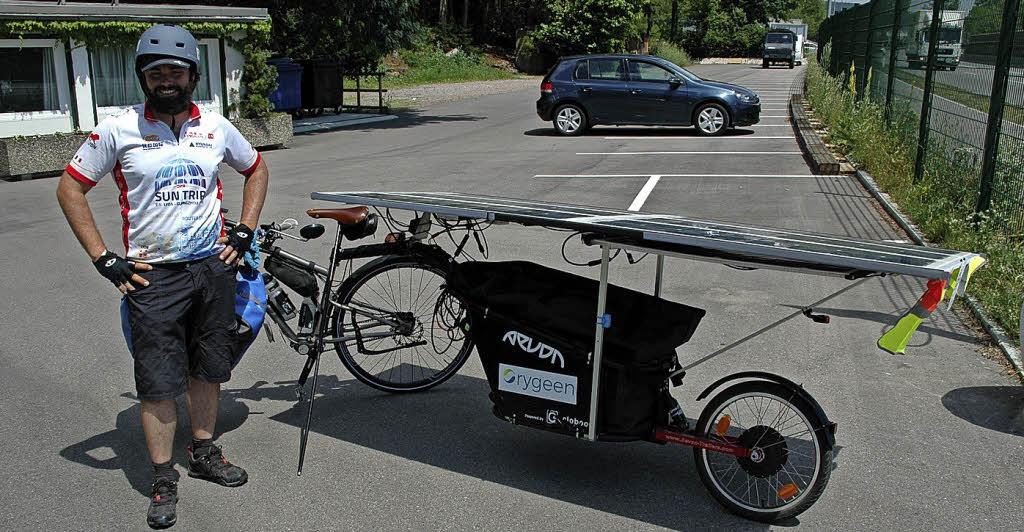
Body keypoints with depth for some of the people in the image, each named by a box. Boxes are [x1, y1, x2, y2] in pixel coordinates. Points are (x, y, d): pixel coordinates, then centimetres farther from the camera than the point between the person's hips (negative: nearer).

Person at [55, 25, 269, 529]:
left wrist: (244, 230, 8)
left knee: (208, 369, 14)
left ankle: (203, 452, 33)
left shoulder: (215, 127, 3)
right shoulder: (118, 130, -5)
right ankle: (164, 482, 15)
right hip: (153, 275, -3)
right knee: (158, 383, 1)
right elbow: (70, 187, 0)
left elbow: (256, 169, 19)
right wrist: (103, 258, -6)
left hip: (213, 268, 3)